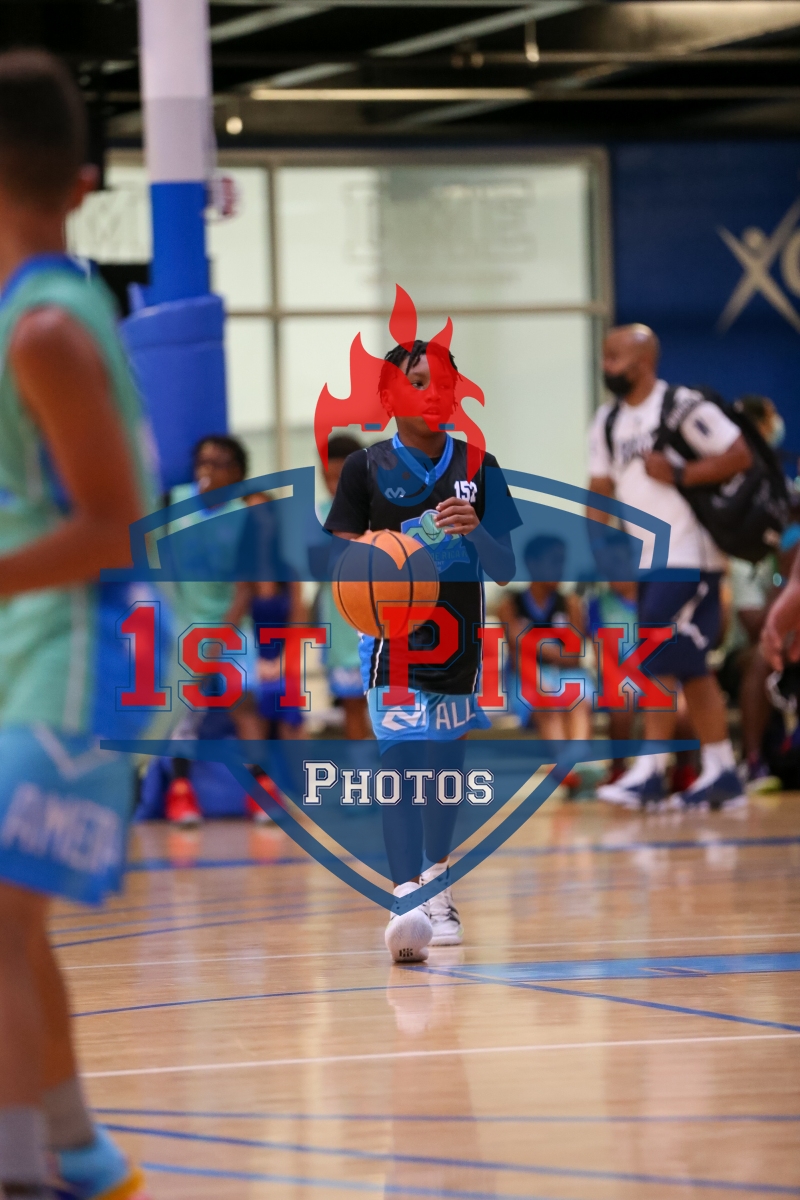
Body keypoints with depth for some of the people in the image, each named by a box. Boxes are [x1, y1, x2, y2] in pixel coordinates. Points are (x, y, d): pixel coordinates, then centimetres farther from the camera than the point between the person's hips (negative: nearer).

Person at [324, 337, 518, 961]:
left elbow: (506, 569, 5)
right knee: (401, 762, -19)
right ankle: (407, 903, -28)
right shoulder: (367, 467, 0)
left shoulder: (477, 465, 5)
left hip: (461, 645, 3)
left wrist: (475, 532, -16)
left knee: (446, 769, 14)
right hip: (393, 643, -3)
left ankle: (438, 894, 33)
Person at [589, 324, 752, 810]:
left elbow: (741, 456, -16)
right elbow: (602, 490, 15)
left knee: (659, 661, -13)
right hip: (649, 561, 8)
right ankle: (722, 774, 14)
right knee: (690, 669, 9)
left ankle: (650, 772, -13)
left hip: (689, 557, -8)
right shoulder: (608, 422, 12)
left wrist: (679, 474, -23)